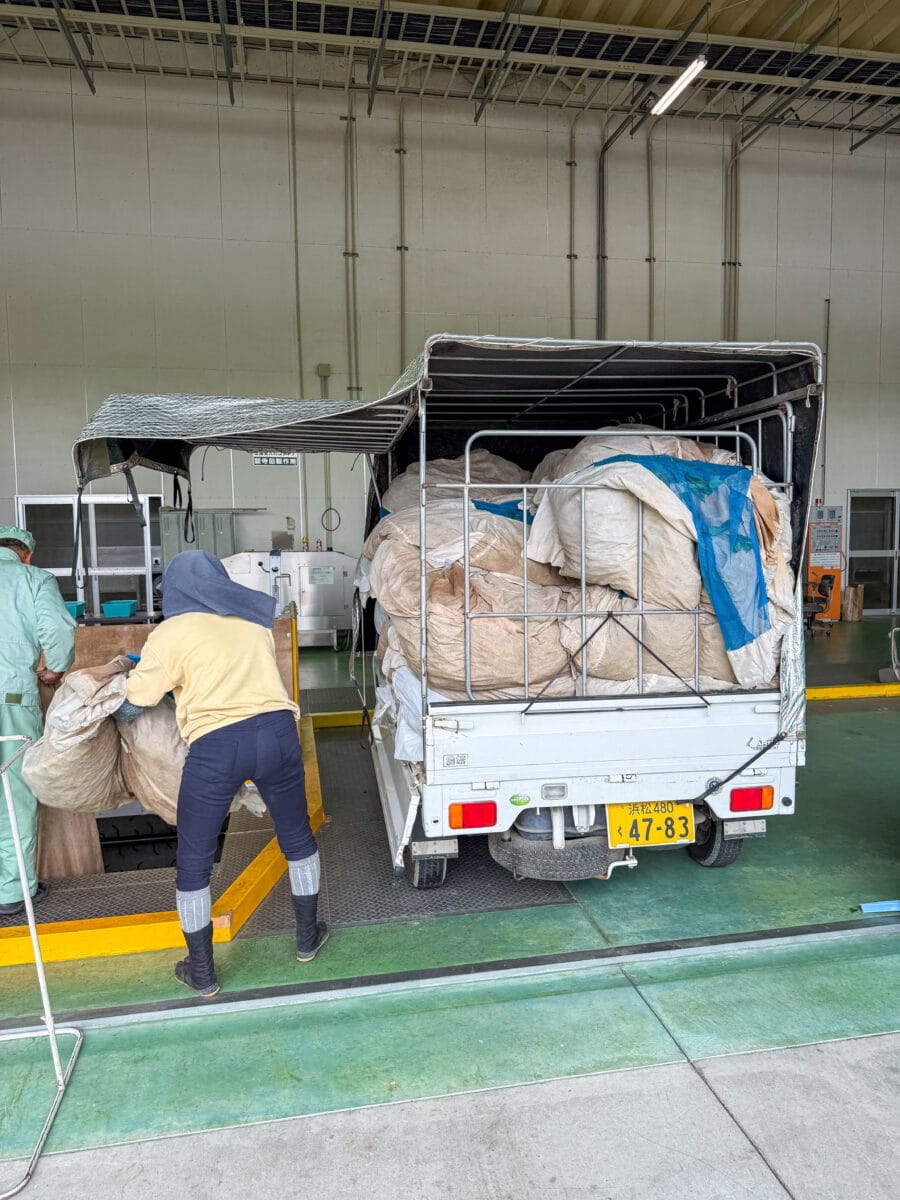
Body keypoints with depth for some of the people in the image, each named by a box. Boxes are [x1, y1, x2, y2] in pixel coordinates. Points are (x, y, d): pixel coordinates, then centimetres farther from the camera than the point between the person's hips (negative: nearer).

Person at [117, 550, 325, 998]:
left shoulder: (171, 633, 2)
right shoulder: (254, 621, 16)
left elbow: (134, 704, 6)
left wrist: (119, 715, 29)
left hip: (217, 746, -4)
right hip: (277, 731, 4)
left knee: (193, 862, 16)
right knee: (297, 837, 25)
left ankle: (201, 973, 28)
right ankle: (308, 937, 39)